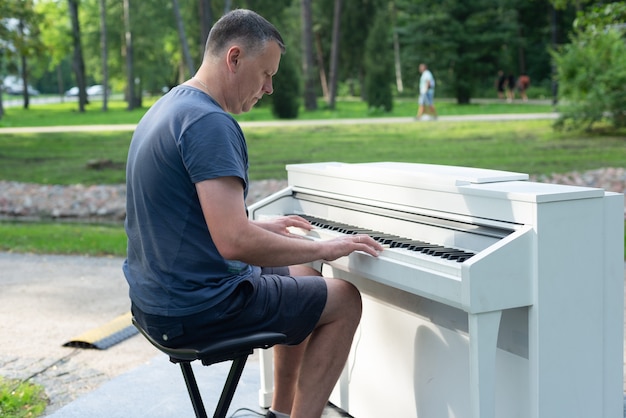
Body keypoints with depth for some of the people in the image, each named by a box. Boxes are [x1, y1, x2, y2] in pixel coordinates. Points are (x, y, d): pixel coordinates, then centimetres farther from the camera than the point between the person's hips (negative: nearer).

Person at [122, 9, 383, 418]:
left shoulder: (167, 109, 9)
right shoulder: (210, 123, -23)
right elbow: (235, 242, -31)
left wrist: (262, 227, 17)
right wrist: (323, 248, -18)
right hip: (197, 309, -10)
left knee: (303, 277, 27)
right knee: (345, 300, 5)